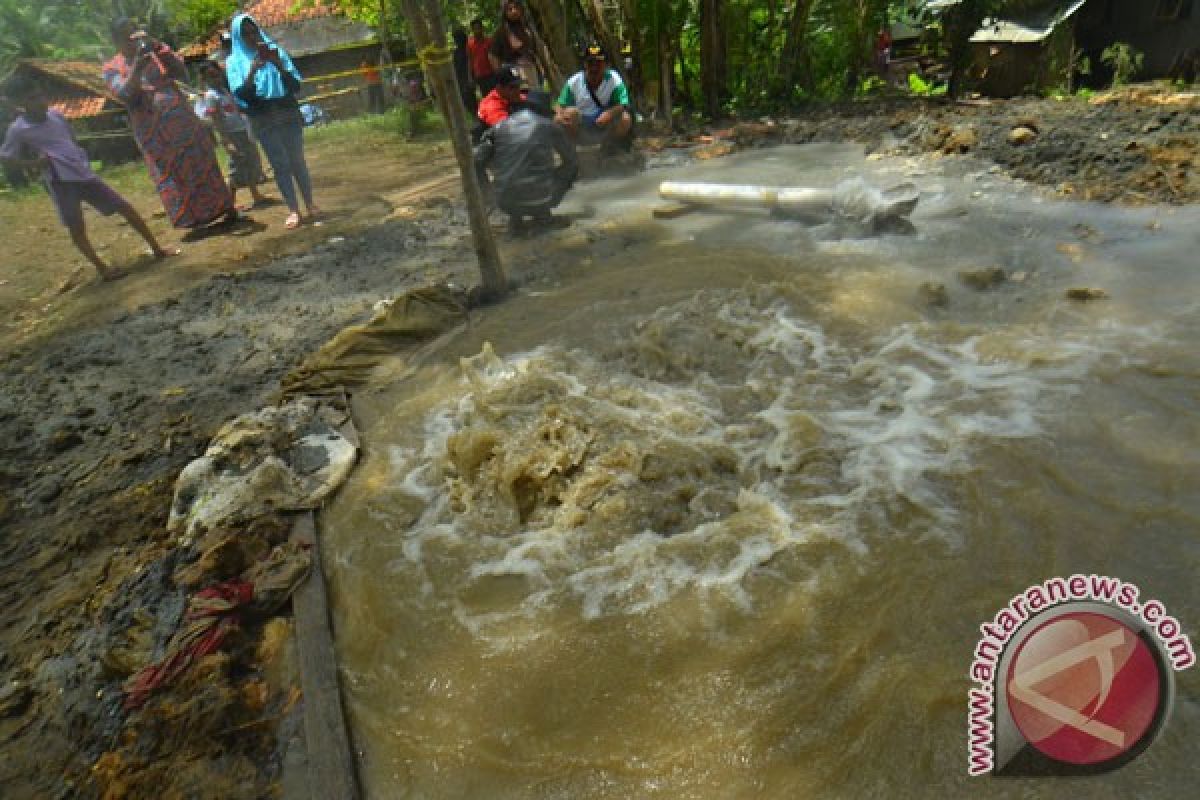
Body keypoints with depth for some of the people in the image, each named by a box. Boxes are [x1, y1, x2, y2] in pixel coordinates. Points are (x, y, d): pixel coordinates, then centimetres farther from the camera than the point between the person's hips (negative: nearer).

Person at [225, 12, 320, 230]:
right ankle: (293, 210, -3)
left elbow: (296, 86, 0)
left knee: (297, 161, -2)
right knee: (280, 164, -4)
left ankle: (310, 204, 7)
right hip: (263, 121, -1)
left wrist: (278, 64, -16)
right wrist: (253, 69, -20)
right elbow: (241, 94, -8)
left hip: (289, 116, 1)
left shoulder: (275, 51, 8)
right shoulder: (234, 61, 5)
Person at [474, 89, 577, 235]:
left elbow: (477, 160, 5)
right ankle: (541, 212, 14)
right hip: (540, 199, -2)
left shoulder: (501, 126, 9)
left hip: (506, 203, 2)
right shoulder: (550, 127, 6)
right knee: (572, 167, 23)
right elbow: (571, 158, 20)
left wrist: (485, 186, 24)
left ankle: (515, 217, 18)